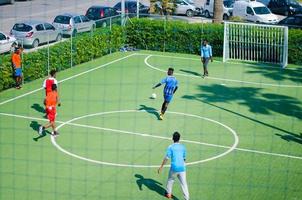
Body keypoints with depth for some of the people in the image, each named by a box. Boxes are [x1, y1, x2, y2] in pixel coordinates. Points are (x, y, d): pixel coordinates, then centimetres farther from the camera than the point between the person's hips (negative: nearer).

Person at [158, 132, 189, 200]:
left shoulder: (171, 147, -5)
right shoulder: (183, 147, 6)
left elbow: (166, 158, -10)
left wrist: (161, 167, -4)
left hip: (174, 168, -2)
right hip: (182, 168, 2)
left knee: (170, 180, 23)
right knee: (184, 184, 2)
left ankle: (168, 193, 37)